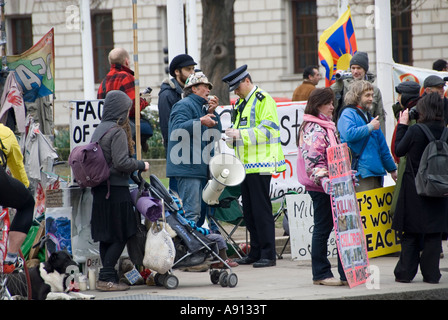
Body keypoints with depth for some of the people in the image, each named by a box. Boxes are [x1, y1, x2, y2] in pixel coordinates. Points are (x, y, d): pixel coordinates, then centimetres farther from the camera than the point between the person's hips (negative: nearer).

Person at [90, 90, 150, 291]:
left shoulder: (99, 129, 13)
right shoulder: (117, 132, -13)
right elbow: (121, 162, -19)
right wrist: (141, 165, -4)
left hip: (100, 190, 9)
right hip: (116, 190, -9)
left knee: (106, 237, 10)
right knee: (120, 237, -4)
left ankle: (108, 277, 13)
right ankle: (106, 278, -8)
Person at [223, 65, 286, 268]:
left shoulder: (264, 100, -8)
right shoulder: (242, 103, 21)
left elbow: (268, 130, -18)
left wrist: (241, 134, -23)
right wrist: (232, 134, 7)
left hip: (260, 165, -9)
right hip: (246, 165, 9)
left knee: (261, 209, -9)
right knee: (249, 211, 10)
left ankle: (268, 255, -7)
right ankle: (255, 253, 16)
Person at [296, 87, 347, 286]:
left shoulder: (327, 126, 18)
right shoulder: (313, 129, -14)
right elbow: (312, 160, -22)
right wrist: (323, 180, -30)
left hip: (330, 185, 10)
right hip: (320, 187, -10)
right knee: (323, 228, -3)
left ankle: (346, 273, 7)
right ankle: (321, 274, 4)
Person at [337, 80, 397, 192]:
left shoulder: (370, 118, 25)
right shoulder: (348, 114, -2)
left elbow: (382, 146, 30)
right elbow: (349, 134, -23)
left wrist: (392, 169, 31)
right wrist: (370, 127, -11)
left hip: (376, 172, 9)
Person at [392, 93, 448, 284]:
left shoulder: (414, 131, -16)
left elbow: (399, 150, -2)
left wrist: (402, 125, 6)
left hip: (414, 189, -3)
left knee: (411, 234, 6)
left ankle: (405, 273, 7)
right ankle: (431, 273, 8)